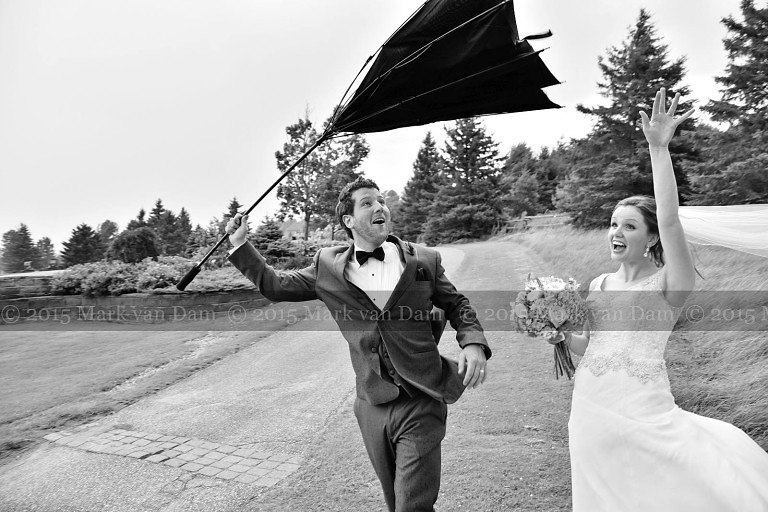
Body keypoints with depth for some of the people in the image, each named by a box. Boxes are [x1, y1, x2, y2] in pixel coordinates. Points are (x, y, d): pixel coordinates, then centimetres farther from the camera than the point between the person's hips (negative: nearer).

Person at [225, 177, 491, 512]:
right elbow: (276, 286, 11)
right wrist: (240, 245, 6)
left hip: (420, 406, -2)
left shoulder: (424, 260, -1)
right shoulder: (328, 266, 2)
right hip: (372, 407, 3)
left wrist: (473, 343, -8)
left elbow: (457, 305, 9)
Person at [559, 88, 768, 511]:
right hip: (592, 412, 5)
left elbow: (669, 220, -26)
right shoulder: (599, 285, 7)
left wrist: (659, 148, -27)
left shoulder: (668, 283, -8)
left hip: (643, 415, -4)